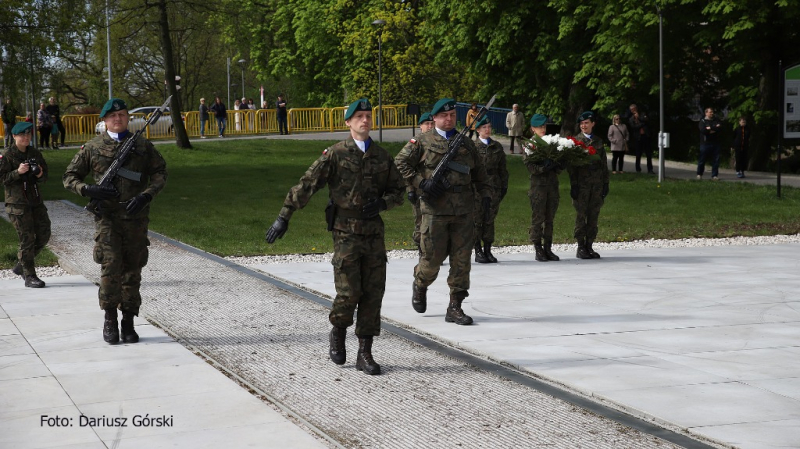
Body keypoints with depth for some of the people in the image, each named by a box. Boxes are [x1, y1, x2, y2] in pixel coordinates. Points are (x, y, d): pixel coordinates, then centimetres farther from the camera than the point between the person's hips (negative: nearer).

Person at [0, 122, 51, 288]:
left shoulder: (35, 154, 10)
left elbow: (46, 174, 14)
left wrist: (40, 175, -8)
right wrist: (18, 172, -21)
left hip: (35, 200, 6)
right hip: (17, 203, -6)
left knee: (44, 234, 5)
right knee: (27, 238, -6)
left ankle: (21, 265, 22)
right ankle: (29, 276, 2)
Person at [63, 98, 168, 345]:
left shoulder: (142, 145, 9)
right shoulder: (92, 148, 5)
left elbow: (160, 173, 10)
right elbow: (70, 177, 10)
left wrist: (146, 195, -8)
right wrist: (89, 190, -10)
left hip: (136, 216, 2)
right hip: (107, 216, -2)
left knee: (132, 270, 5)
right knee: (111, 266, -12)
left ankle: (128, 323, 15)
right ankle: (110, 320, 3)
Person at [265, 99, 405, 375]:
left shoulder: (382, 157, 10)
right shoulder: (335, 155, -1)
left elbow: (397, 192, 18)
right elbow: (306, 186, -6)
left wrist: (382, 203, -4)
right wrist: (284, 217, -13)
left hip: (374, 234, 4)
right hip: (346, 234, -4)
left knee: (373, 293, 1)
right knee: (348, 293, -11)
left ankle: (365, 354, 9)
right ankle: (338, 332, 20)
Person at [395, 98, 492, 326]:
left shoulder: (466, 143, 17)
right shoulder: (423, 142, 5)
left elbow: (479, 172, 23)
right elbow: (400, 163, 2)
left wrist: (486, 194, 8)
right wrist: (422, 183, -8)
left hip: (463, 211, 3)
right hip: (435, 210, -3)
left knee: (461, 260, 0)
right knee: (432, 258, -1)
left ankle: (455, 307, 7)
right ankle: (420, 286, 32)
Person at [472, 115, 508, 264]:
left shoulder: (497, 146, 12)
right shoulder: (473, 146, -1)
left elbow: (502, 168, 16)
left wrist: (504, 185, 11)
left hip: (494, 186, 4)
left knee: (490, 219, 6)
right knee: (477, 219, -1)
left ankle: (487, 250, 12)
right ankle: (478, 251, 4)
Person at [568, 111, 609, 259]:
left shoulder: (599, 141, 14)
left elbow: (604, 164, 16)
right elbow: (571, 165, -3)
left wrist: (605, 183, 8)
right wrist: (573, 185, -10)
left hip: (597, 184, 4)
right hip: (582, 184, -4)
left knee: (594, 216, 3)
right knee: (581, 215, -3)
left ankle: (589, 246, 9)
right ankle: (581, 248, 1)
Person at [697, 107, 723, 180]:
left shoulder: (716, 120, 11)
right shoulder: (702, 121, 2)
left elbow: (720, 127, -7)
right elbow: (703, 130, -16)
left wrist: (710, 128, -12)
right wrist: (714, 128, -10)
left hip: (715, 143, 3)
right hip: (705, 143, -3)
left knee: (716, 160, 0)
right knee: (702, 160, 1)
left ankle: (714, 175, 5)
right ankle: (699, 174, 15)